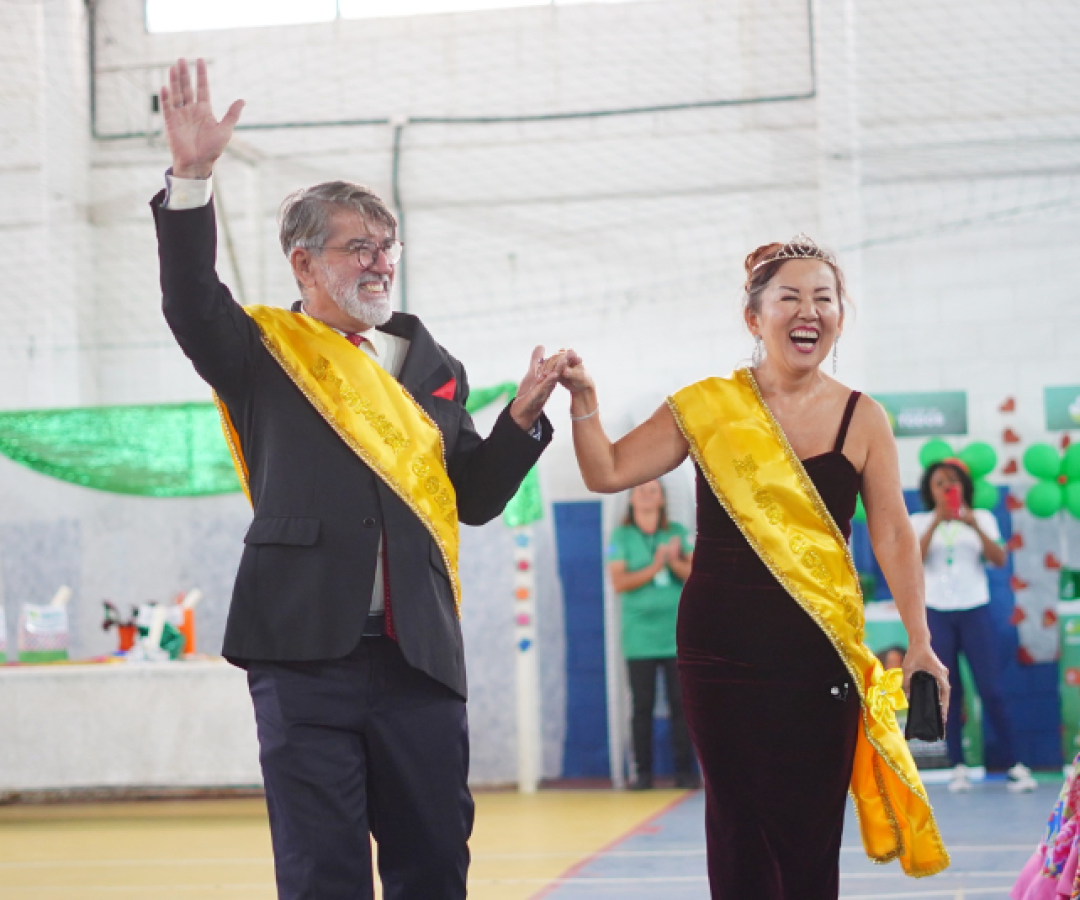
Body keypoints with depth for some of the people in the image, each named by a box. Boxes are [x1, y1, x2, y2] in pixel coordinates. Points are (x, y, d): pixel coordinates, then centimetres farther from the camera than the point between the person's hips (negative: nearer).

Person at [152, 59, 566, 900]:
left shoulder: (432, 368, 18)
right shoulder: (266, 353, 6)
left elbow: (475, 495, 18)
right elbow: (192, 304, -14)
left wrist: (523, 416, 3)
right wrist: (192, 177, -25)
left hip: (419, 652, 4)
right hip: (305, 650, -4)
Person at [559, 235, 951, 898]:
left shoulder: (862, 419, 2)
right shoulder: (708, 409, 0)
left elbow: (892, 533, 4)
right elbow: (607, 473, 1)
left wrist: (919, 639, 0)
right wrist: (584, 403, -14)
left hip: (823, 654, 1)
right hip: (725, 654, 0)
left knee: (813, 835, 1)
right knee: (742, 825, 1)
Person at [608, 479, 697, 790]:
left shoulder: (678, 533, 10)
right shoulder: (621, 537, 4)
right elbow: (619, 582, -6)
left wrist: (675, 561, -16)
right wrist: (654, 568, -15)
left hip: (677, 634, 1)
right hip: (639, 636, -1)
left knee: (681, 704, -1)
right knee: (642, 706, -2)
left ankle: (685, 770, 3)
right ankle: (642, 772, 2)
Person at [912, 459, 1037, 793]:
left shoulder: (982, 519, 8)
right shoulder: (919, 523, 7)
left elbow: (1000, 559, -5)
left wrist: (975, 526, -18)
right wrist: (936, 523, -20)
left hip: (975, 612, 0)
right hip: (935, 614, 0)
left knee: (991, 691, -6)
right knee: (948, 692, -2)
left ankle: (1014, 765, -3)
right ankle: (958, 767, 2)